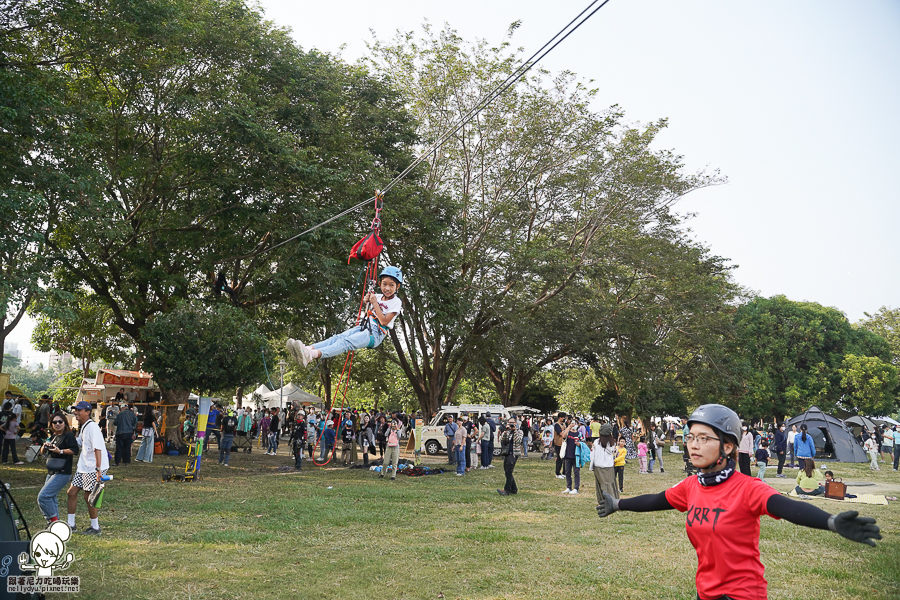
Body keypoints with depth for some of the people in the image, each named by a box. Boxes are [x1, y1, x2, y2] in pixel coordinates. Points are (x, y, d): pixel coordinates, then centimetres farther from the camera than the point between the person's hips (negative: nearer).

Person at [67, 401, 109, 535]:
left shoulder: (92, 427, -18)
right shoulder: (83, 427, 12)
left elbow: (97, 448, -25)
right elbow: (77, 444, 28)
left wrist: (98, 468, -30)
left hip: (94, 468, -9)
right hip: (83, 467, 10)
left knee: (88, 496, -4)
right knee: (72, 492, 11)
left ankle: (95, 527, 10)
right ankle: (70, 525, 25)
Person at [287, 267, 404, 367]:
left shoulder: (396, 302, -3)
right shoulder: (377, 297, 16)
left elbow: (384, 321, -13)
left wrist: (375, 303, -11)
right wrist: (367, 303, 6)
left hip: (375, 334, -7)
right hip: (363, 328, 7)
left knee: (346, 342, -29)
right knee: (338, 338, -19)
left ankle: (311, 356, -50)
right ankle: (307, 348, -40)